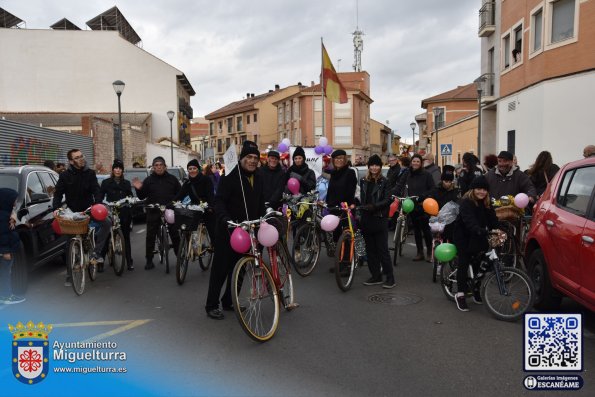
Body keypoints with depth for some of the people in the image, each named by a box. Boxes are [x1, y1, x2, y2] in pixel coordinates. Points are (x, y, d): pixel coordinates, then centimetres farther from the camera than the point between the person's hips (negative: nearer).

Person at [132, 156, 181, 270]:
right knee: (150, 236, 2)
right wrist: (139, 189, -13)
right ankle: (149, 260, 12)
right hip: (153, 212, 0)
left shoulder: (172, 179, 7)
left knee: (175, 235, 6)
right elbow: (142, 197, 6)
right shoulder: (148, 180, 6)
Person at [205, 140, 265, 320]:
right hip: (228, 230, -7)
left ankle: (228, 301, 26)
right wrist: (224, 218, -34)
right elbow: (219, 201, -18)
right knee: (221, 268, -2)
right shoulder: (230, 178, -11)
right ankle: (211, 305, 9)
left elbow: (260, 203, 21)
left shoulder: (258, 179, 12)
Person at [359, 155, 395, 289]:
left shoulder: (384, 182, -2)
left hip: (380, 219, -5)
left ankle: (390, 278, 1)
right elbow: (362, 199, 12)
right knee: (370, 249, 8)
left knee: (382, 249, -6)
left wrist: (374, 206, -23)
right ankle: (376, 276, 17)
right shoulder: (364, 181, 11)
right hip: (366, 219, 5)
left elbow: (387, 200, -10)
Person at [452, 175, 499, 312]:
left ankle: (475, 289, 24)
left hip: (477, 237, 6)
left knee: (478, 262, 7)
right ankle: (460, 294, -5)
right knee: (464, 262, -9)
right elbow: (469, 220, -37)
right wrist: (480, 231, -53)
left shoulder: (486, 203, 0)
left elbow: (492, 219, -8)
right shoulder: (466, 202, -21)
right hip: (464, 235, -6)